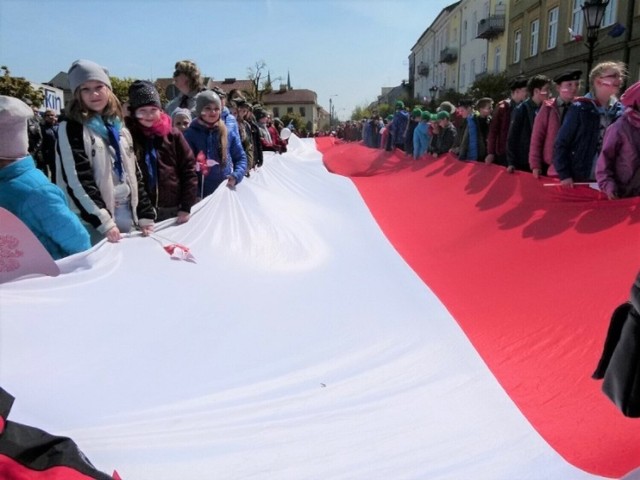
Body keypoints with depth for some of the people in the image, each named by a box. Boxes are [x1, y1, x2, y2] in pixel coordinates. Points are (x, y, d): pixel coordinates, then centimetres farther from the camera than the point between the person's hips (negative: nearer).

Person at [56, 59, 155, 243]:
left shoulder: (119, 128, 15)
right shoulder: (71, 129, -4)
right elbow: (77, 181, -13)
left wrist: (145, 215, 7)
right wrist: (104, 221, -20)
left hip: (127, 213, 6)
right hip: (94, 222, -6)